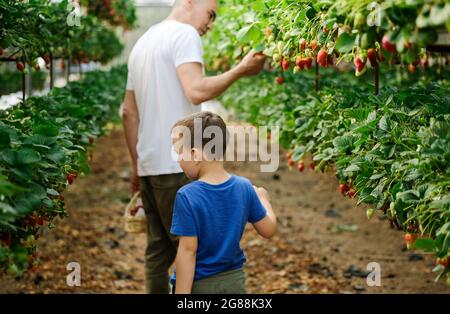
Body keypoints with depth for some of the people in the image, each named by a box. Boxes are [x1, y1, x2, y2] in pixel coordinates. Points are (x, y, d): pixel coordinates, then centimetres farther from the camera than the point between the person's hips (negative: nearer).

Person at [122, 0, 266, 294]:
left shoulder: (143, 41, 21)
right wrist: (241, 70, -11)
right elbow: (196, 92, -21)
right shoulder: (184, 34, -6)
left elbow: (129, 111, 21)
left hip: (148, 165, 9)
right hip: (178, 164, -9)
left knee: (158, 249, 11)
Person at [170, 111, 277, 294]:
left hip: (198, 285, -5)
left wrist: (181, 293, -15)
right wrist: (263, 199, 24)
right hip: (234, 281, 5)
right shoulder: (244, 188, -5)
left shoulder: (187, 197, -19)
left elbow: (188, 250, -19)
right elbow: (268, 229, 5)